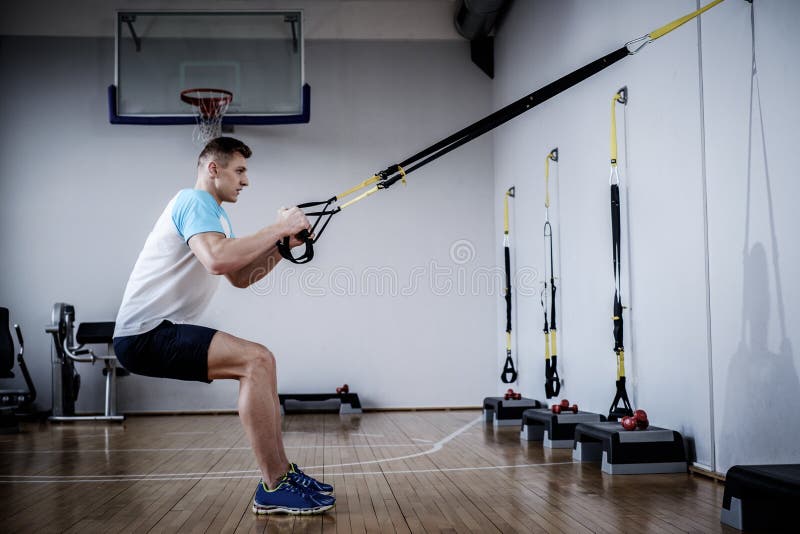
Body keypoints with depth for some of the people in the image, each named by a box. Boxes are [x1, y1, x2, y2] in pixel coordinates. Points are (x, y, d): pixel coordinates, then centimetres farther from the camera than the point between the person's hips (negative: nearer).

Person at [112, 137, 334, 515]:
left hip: (161, 332, 11)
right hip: (144, 335, -11)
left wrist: (283, 244, 7)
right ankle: (273, 489, -19)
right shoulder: (195, 201, -11)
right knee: (257, 360, -22)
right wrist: (277, 228, -20)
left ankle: (281, 470, 15)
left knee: (257, 363, 15)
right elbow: (217, 260, -30)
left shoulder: (213, 216, 20)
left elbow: (241, 278, 21)